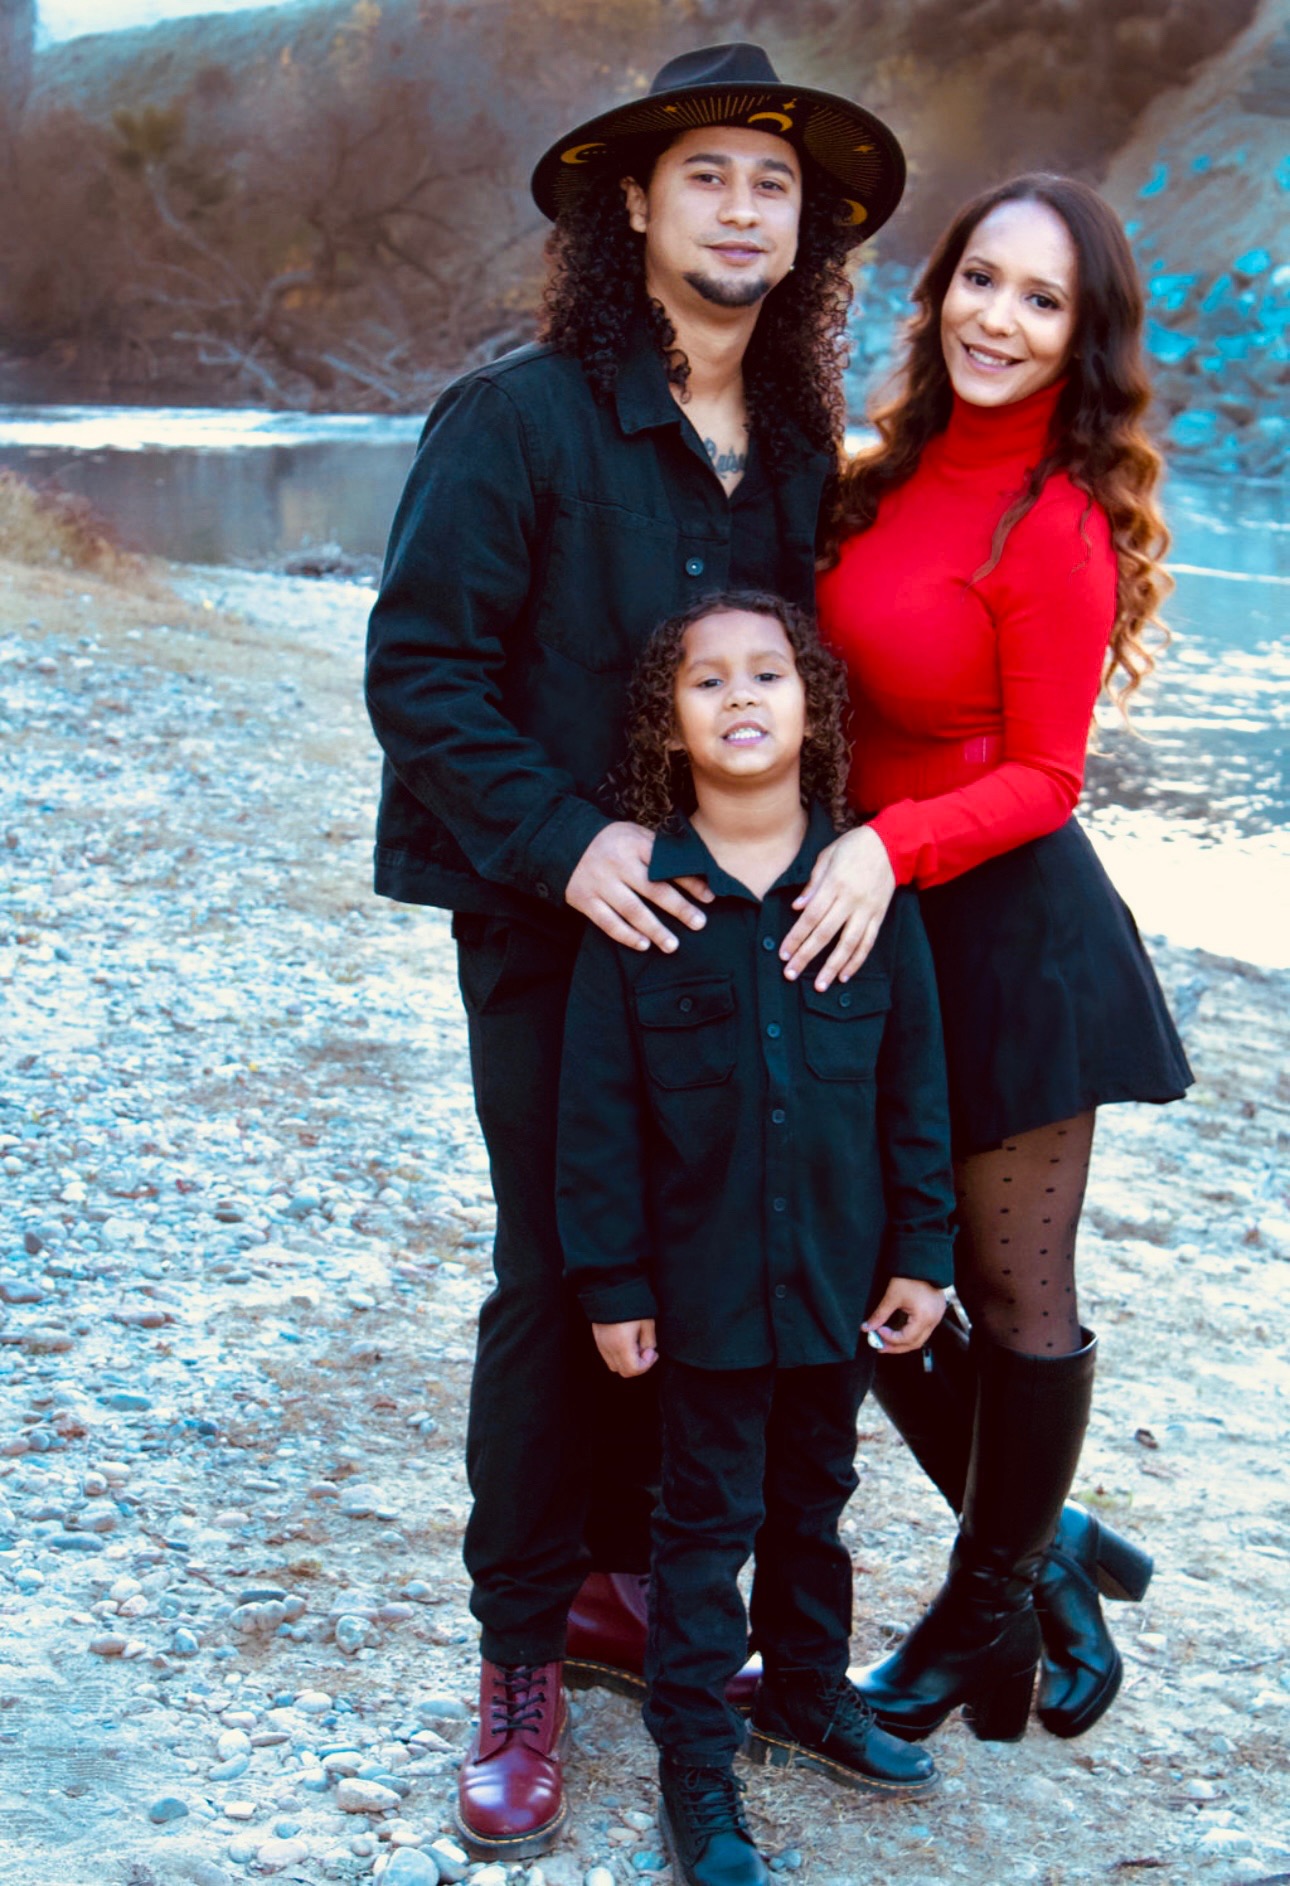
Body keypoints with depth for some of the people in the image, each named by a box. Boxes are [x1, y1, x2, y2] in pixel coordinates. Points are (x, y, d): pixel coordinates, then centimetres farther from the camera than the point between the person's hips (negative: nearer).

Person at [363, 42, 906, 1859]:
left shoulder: (801, 437, 7)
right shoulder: (521, 416, -11)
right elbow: (420, 666, -13)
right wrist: (562, 841, -22)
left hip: (730, 926, 5)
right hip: (555, 928, -5)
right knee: (558, 1285, 2)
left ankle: (616, 1584, 30)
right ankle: (520, 1659, 18)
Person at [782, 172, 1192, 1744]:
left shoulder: (1056, 523, -15)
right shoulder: (894, 476, 5)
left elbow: (1041, 778, -14)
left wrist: (892, 845, -26)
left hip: (1005, 933, -7)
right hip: (869, 926, 7)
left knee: (1014, 1293, 9)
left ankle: (991, 1613, 30)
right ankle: (1041, 1545, 35)